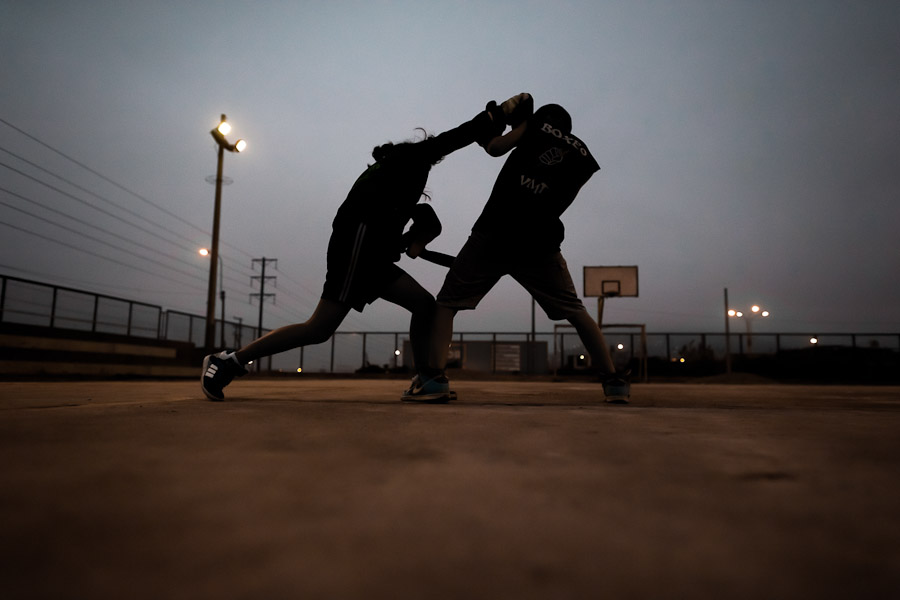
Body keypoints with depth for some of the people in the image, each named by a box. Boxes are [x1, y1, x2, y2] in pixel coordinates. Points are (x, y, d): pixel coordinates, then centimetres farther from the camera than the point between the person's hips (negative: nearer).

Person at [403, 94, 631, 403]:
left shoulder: (539, 123, 11)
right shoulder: (582, 155, 19)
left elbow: (495, 148, 8)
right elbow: (560, 203, 18)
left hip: (495, 233, -2)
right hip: (540, 241, 3)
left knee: (447, 302, 7)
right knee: (576, 312, 17)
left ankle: (434, 377, -7)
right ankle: (613, 380, 14)